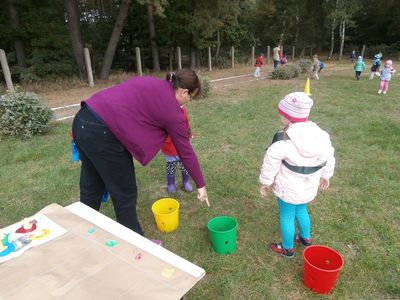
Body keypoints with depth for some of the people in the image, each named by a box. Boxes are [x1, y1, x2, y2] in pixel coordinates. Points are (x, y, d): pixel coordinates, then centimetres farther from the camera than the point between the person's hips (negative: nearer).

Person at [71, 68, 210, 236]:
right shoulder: (172, 110, -3)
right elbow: (185, 151, 3)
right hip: (101, 133, -9)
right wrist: (201, 185, 14)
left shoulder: (152, 84, 17)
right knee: (125, 193, 9)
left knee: (91, 188, 23)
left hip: (82, 121, 9)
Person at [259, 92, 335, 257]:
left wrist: (264, 183, -3)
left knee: (286, 217, 15)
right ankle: (306, 238, 51)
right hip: (309, 187, 7)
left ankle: (287, 249, 35)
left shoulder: (282, 142, -27)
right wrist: (325, 176, 23)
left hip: (289, 189, -6)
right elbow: (329, 158, 7)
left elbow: (270, 165, -18)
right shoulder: (321, 135, -7)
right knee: (301, 210, 30)